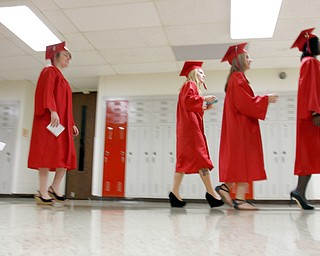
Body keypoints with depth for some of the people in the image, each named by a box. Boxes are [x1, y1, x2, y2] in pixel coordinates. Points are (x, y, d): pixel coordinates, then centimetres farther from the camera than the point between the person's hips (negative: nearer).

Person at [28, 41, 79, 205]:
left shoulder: (62, 79, 28)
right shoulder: (49, 72, 4)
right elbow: (46, 92, -13)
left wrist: (72, 124, 20)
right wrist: (52, 111, -27)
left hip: (63, 123, 9)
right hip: (50, 121, -9)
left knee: (67, 155, 1)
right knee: (48, 153, -12)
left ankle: (54, 189, 7)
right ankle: (43, 193, -11)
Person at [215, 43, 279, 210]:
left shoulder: (237, 78, 20)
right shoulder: (238, 78, -11)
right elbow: (244, 103, -21)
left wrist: (263, 100, 16)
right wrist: (265, 99, -12)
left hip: (240, 126, 10)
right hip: (242, 126, -10)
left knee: (241, 162, 12)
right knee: (244, 160, -8)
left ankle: (225, 187, 12)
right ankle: (239, 199, -5)